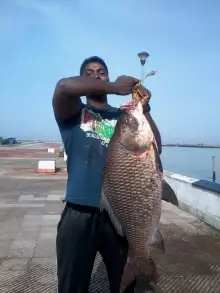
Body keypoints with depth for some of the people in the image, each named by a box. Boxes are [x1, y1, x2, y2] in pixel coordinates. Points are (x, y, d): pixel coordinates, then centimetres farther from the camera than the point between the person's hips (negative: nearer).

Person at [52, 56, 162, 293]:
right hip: (80, 214, -2)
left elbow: (154, 148, 0)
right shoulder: (73, 113, 4)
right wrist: (115, 88, -18)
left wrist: (144, 109, -11)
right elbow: (64, 86, -19)